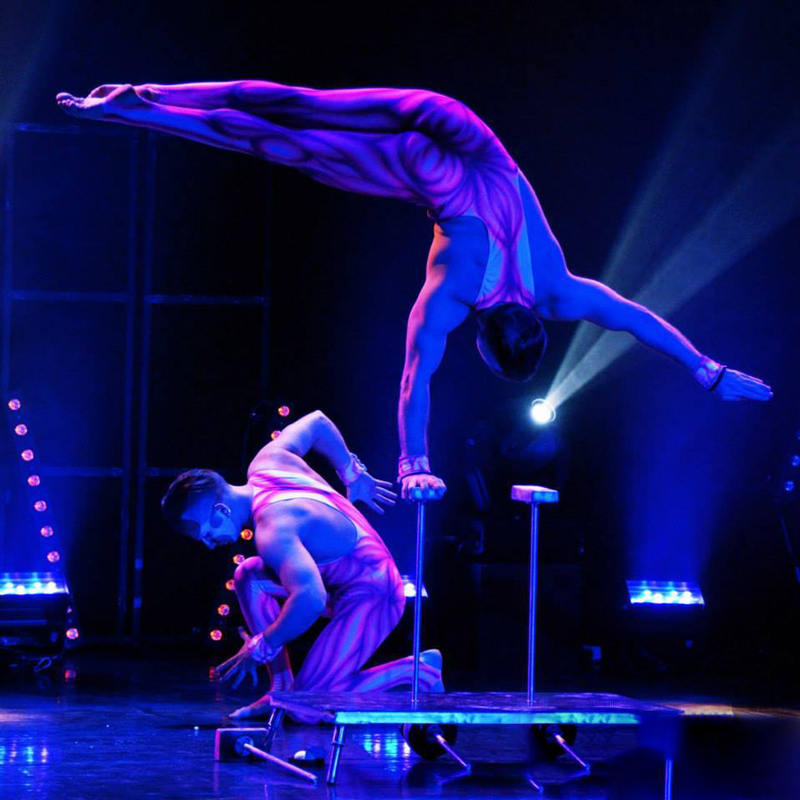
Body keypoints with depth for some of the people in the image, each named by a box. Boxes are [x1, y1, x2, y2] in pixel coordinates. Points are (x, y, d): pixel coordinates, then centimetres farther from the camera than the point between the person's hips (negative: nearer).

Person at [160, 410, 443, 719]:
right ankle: (282, 686, 7)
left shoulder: (273, 528, -30)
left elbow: (312, 598, -43)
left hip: (372, 598, -10)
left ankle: (419, 672, -1)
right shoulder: (267, 460, -2)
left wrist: (260, 649, -31)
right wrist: (352, 474, 27)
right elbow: (317, 422, 16)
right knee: (248, 576, 7)